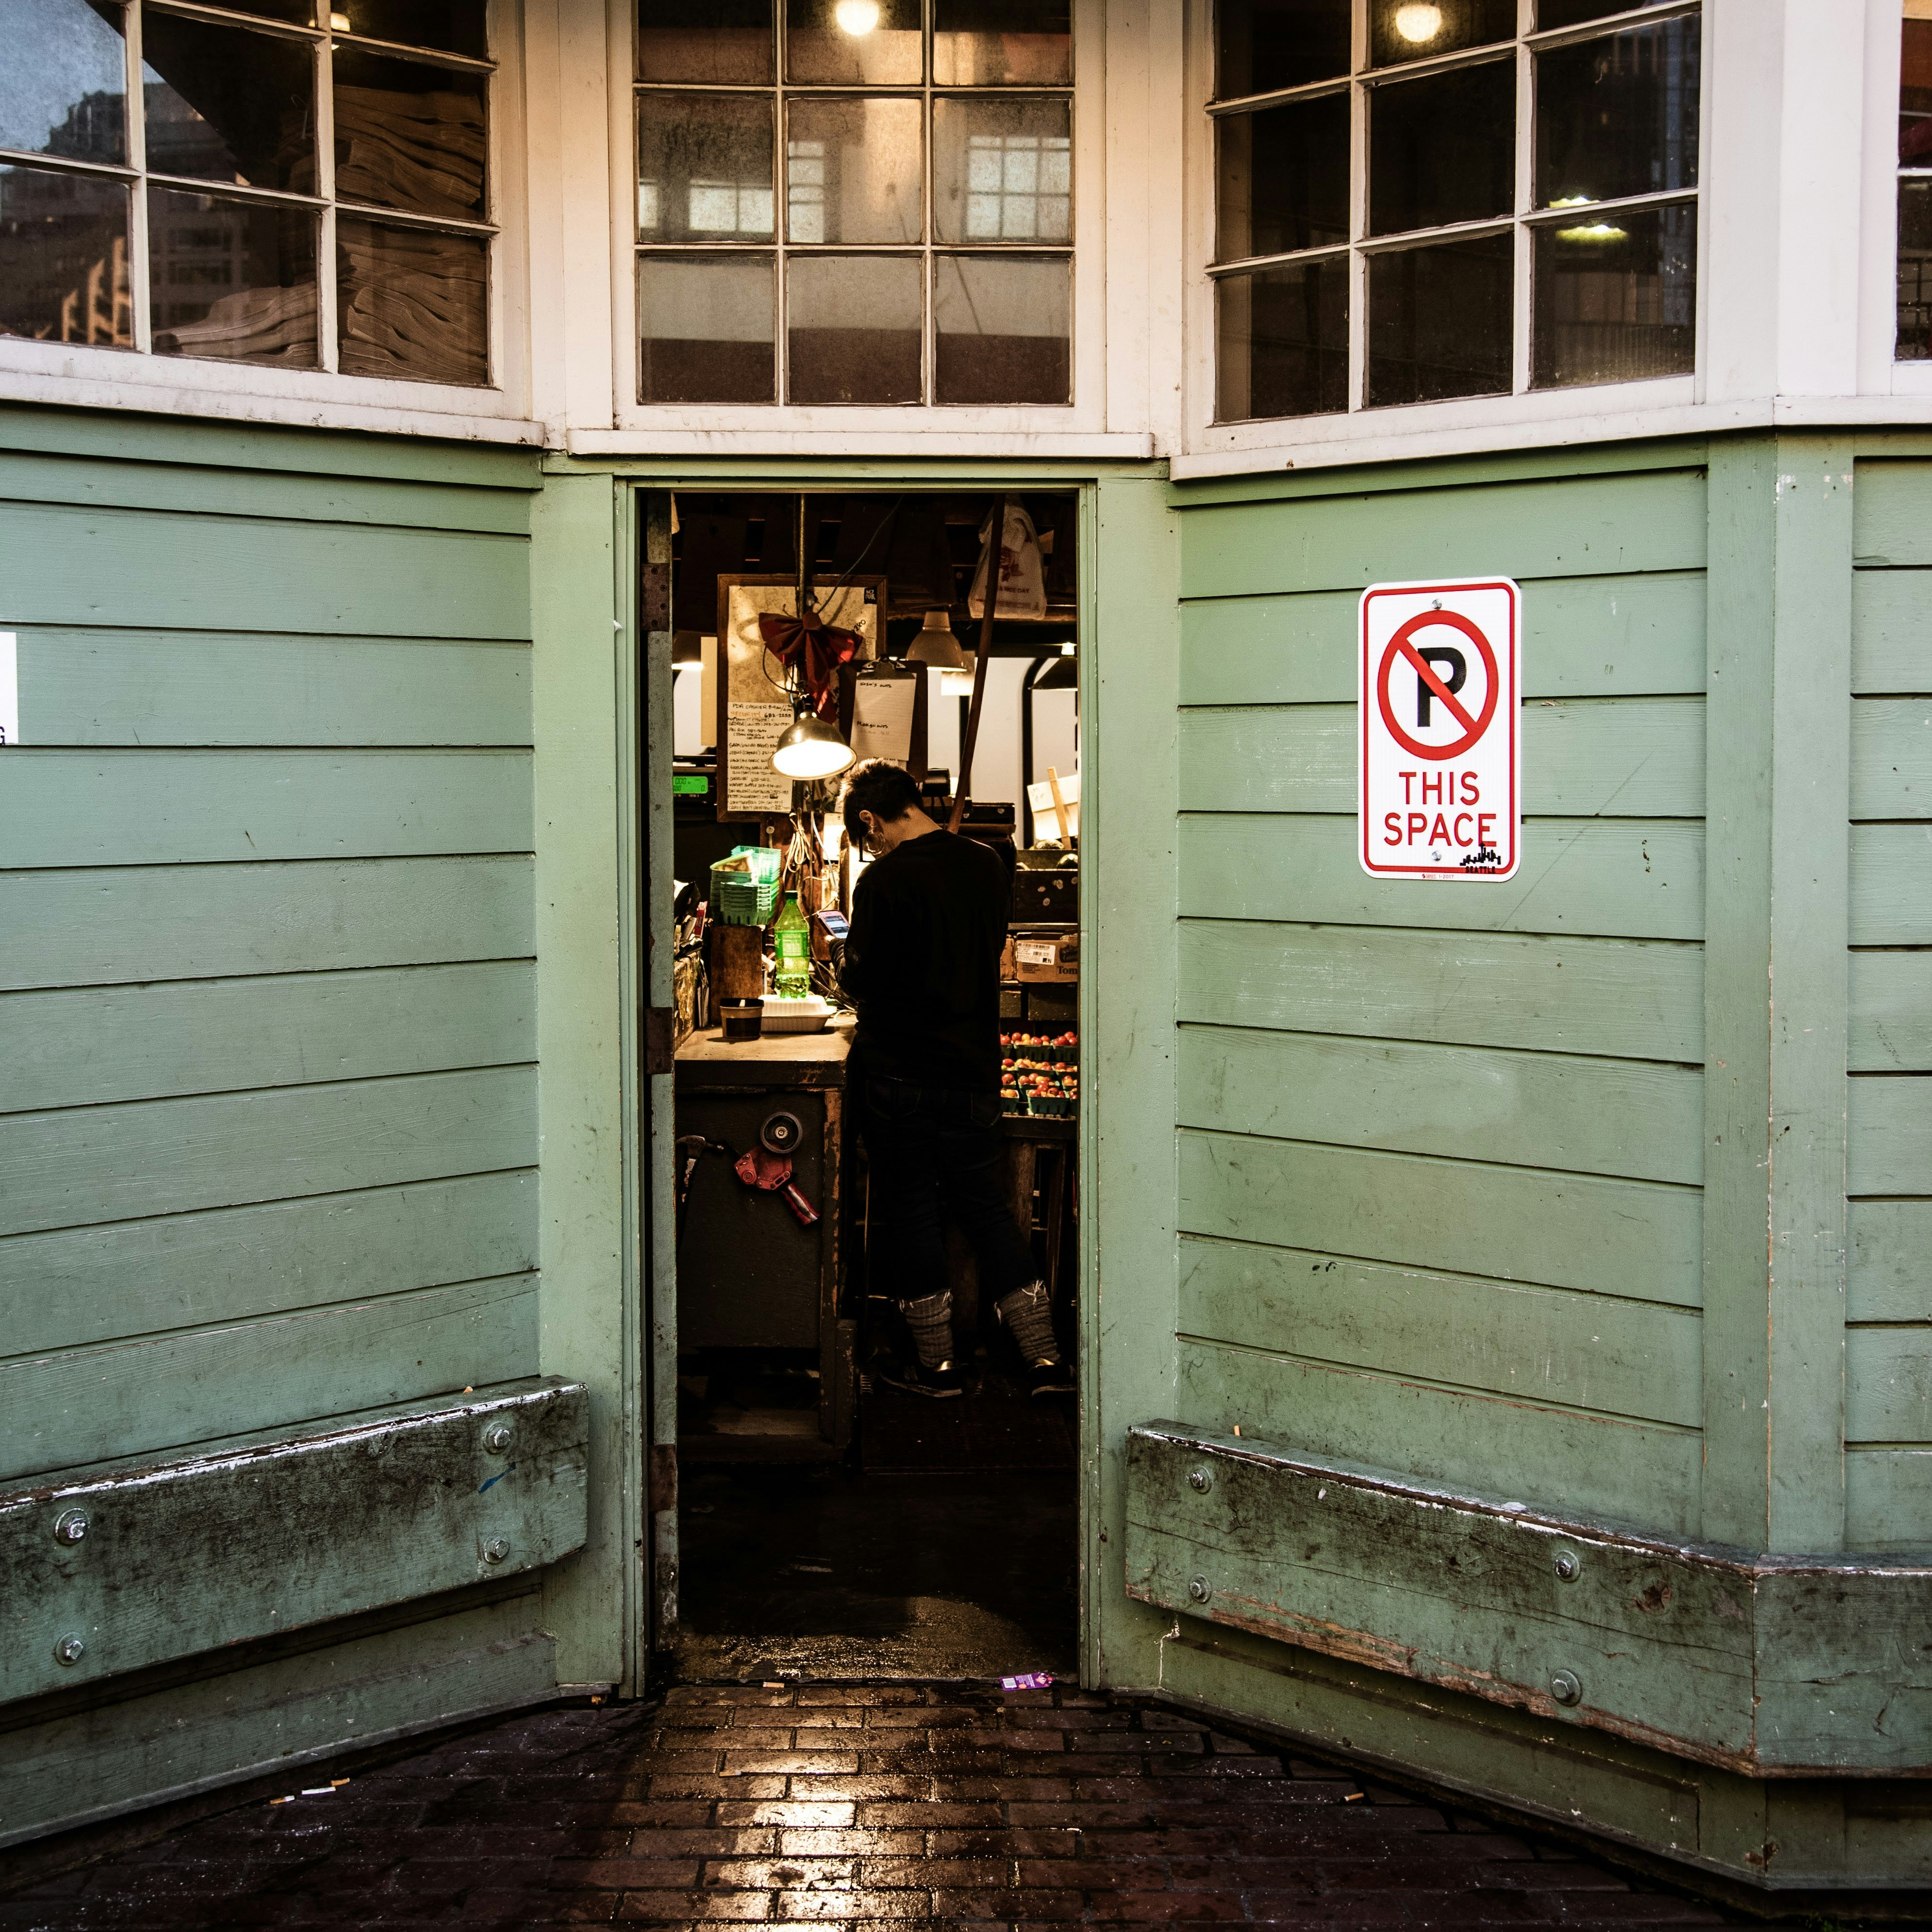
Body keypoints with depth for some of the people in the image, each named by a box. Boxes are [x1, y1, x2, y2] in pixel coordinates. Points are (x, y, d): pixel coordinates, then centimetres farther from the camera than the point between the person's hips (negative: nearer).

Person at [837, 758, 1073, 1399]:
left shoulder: (886, 880, -15)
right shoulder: (986, 865, 3)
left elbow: (863, 979, -12)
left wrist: (846, 972, 10)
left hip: (900, 1075, -5)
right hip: (973, 1069, 5)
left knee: (910, 1212, 7)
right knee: (987, 1209, 13)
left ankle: (936, 1364, 13)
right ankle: (1044, 1356, 11)